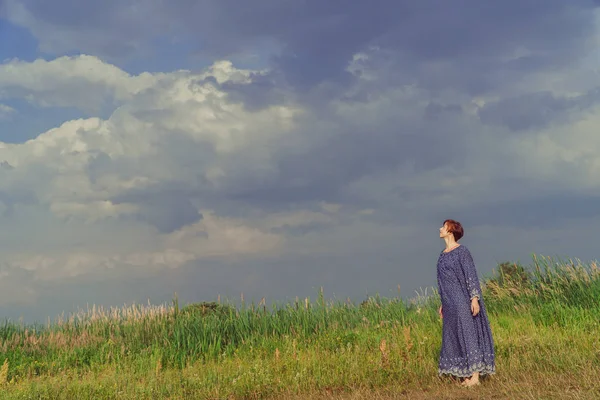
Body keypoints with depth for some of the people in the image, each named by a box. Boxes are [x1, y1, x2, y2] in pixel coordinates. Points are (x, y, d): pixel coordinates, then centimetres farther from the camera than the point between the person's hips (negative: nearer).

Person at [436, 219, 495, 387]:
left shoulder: (462, 251, -8)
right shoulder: (443, 254, 14)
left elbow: (471, 275, -13)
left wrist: (475, 298, -20)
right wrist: (442, 304, 20)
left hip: (463, 301, -8)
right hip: (450, 304, 8)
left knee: (469, 334, -6)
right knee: (455, 338, 7)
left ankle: (475, 376, -3)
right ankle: (466, 376, 13)